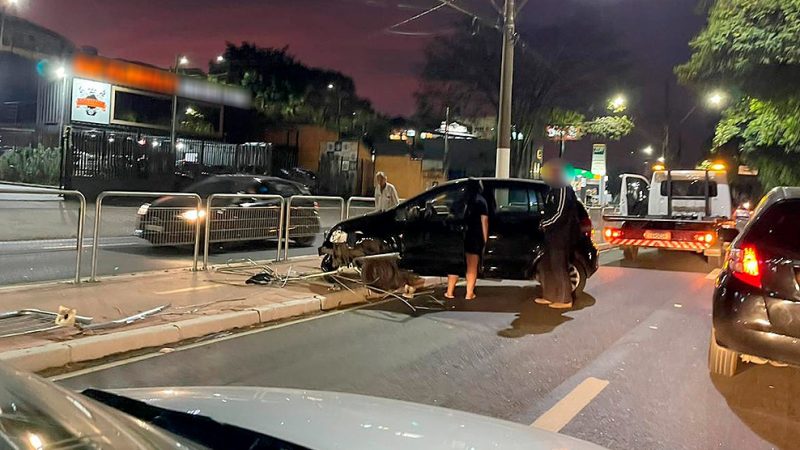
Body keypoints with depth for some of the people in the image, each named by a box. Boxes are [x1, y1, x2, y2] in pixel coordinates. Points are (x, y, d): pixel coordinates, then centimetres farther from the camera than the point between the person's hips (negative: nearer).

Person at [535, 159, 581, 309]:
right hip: (552, 235, 10)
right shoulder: (554, 189, 15)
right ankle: (549, 296, 23)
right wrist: (545, 223, 4)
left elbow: (560, 214, -20)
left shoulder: (563, 189, -15)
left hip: (561, 236, -10)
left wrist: (545, 224, -10)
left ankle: (565, 300, 4)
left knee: (559, 267, -4)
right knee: (546, 266, 14)